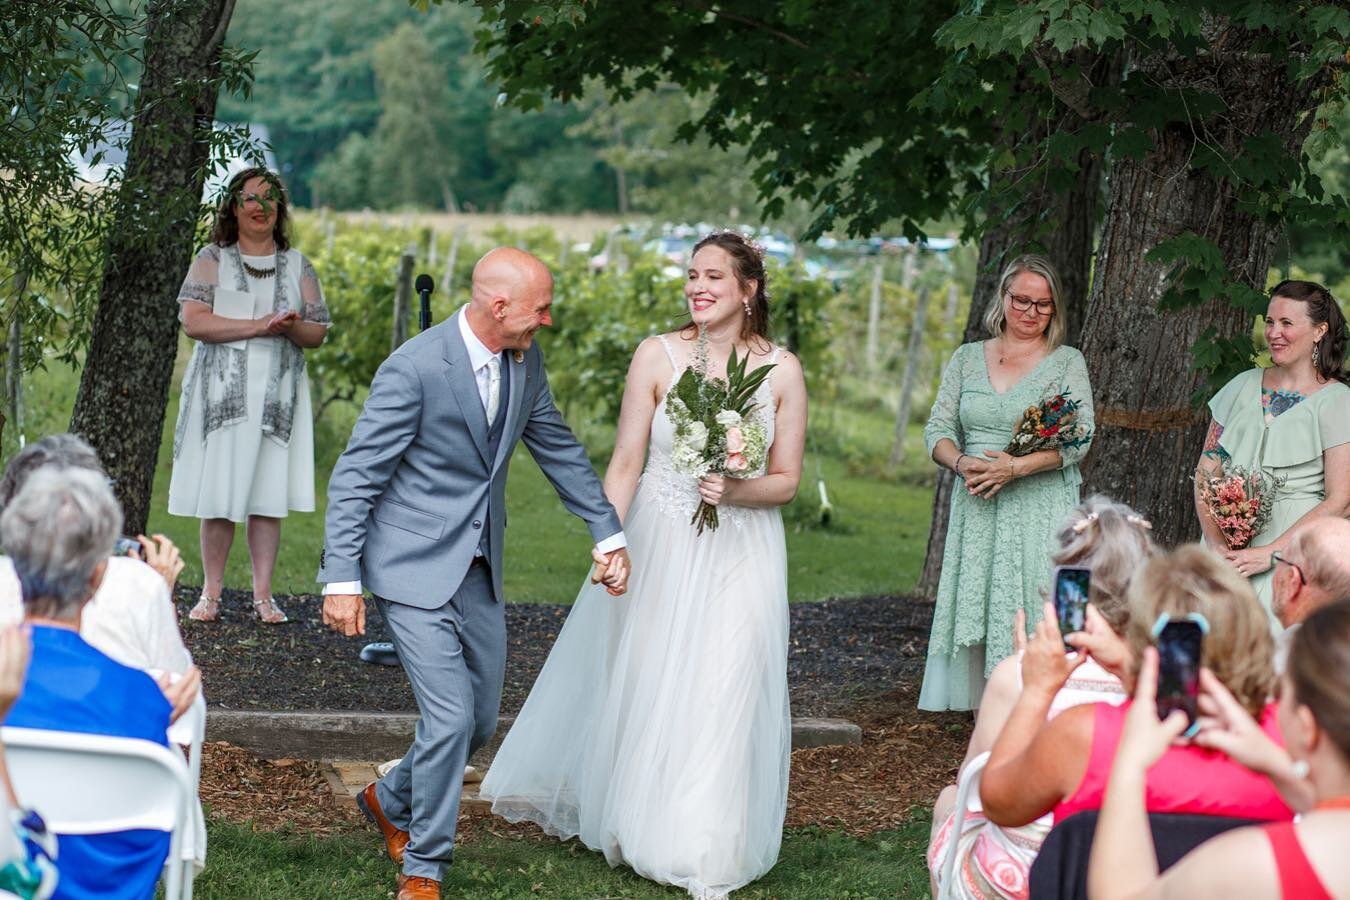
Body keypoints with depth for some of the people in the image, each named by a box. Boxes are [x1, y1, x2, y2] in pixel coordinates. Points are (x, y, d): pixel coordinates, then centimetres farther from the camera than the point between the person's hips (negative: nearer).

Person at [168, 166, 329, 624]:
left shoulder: (297, 266, 12)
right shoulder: (212, 259, 4)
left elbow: (317, 333, 11)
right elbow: (194, 321, -9)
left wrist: (291, 327, -13)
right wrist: (260, 326, -15)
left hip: (278, 395, 2)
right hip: (222, 392, -2)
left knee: (268, 494, -1)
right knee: (219, 493, -3)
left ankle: (263, 593, 5)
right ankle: (211, 592, 5)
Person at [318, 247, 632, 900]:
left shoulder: (525, 361, 1)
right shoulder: (415, 368, -21)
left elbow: (559, 449, 16)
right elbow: (355, 478, -17)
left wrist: (609, 532, 16)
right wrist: (342, 580, -20)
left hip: (478, 570, 7)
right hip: (414, 569, -7)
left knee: (480, 722, 13)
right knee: (450, 718, -12)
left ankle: (391, 800, 40)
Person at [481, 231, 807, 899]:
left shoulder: (781, 371, -3)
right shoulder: (658, 356, -5)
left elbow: (786, 481, 1)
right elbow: (625, 464, -4)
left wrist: (734, 491, -18)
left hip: (741, 553, 0)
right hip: (659, 547, 0)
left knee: (723, 694, 0)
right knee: (640, 686, 8)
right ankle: (629, 821, 30)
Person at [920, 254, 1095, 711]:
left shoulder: (1067, 362, 4)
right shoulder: (967, 358, 12)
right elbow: (938, 429, 8)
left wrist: (1017, 467, -19)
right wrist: (962, 463, -13)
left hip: (1039, 513, -3)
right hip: (976, 512, 3)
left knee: (1033, 619, -9)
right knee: (977, 617, 0)